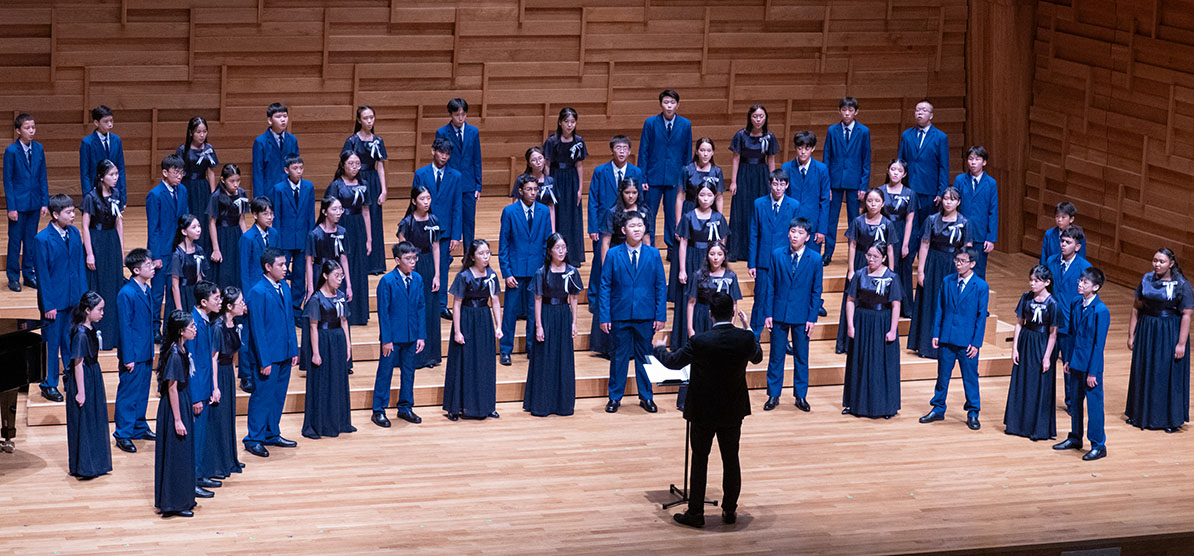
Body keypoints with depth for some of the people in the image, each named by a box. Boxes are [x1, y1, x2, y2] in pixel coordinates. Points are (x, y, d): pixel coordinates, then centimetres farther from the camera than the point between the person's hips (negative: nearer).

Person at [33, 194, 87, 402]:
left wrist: (83, 295, 6)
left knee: (72, 341, 14)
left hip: (74, 298, 5)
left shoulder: (74, 233, 3)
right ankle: (49, 384, 17)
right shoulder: (42, 239, -15)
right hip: (54, 300, -5)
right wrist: (48, 305, -13)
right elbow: (42, 274, -13)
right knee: (51, 342, 5)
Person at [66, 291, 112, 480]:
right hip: (83, 380, -9)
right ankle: (83, 468, 9)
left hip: (94, 378, 9)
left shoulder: (90, 328, 5)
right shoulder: (81, 333, -22)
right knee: (83, 422, 0)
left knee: (96, 420, 16)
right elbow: (78, 364, -21)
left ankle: (95, 464, 27)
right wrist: (80, 392, -20)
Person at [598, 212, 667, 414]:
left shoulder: (653, 254, 4)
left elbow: (661, 286, 4)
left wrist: (661, 316, -2)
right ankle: (615, 397, 16)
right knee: (619, 357, 5)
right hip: (620, 316, -1)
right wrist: (604, 316, -7)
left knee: (645, 356, 9)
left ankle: (646, 397, 21)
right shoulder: (613, 255, 0)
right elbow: (605, 287, 0)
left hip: (646, 316, 1)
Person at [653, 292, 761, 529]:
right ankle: (730, 511, 22)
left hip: (703, 411, -3)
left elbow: (673, 362, -6)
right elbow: (757, 357, 11)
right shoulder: (746, 338, -13)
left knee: (699, 460, 9)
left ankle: (695, 513, 14)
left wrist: (659, 349, 16)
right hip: (733, 411, 3)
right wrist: (748, 329, 23)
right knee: (731, 460, 14)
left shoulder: (699, 342, -21)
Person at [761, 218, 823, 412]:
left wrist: (812, 317, -4)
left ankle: (801, 396, 18)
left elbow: (816, 291, 1)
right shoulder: (777, 255, -1)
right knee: (776, 356, 6)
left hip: (802, 316, 0)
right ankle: (773, 395, 17)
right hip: (779, 313, 1)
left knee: (801, 357, 7)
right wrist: (768, 313, -2)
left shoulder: (815, 259, -3)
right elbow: (770, 286, 2)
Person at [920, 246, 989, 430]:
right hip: (946, 339, 3)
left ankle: (973, 413, 16)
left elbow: (981, 316, -5)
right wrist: (936, 334, 3)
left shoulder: (981, 287, -6)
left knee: (970, 378, 4)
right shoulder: (947, 282, 5)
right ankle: (938, 409, 23)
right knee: (943, 376, 11)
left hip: (967, 341, -3)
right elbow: (940, 309, 9)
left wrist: (976, 343, -9)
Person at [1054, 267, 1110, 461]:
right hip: (1076, 362, 8)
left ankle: (1098, 446, 8)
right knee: (1075, 401, 18)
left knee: (1094, 404, 0)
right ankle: (1075, 438, 32)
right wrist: (1069, 359, 14)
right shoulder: (1077, 303, 4)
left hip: (1091, 364, -8)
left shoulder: (1101, 311, -18)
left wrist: (1093, 372, -16)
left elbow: (1099, 344, -16)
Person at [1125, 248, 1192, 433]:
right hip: (1146, 332, 4)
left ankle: (1171, 419, 13)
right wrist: (1131, 334, 3)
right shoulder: (1147, 280, 2)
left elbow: (1186, 315, -12)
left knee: (1169, 375, 1)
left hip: (1170, 334, -4)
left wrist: (1181, 343, -16)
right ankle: (1141, 414, 26)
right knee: (1143, 373, 11)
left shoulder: (1182, 285, -11)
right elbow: (1136, 307, 6)